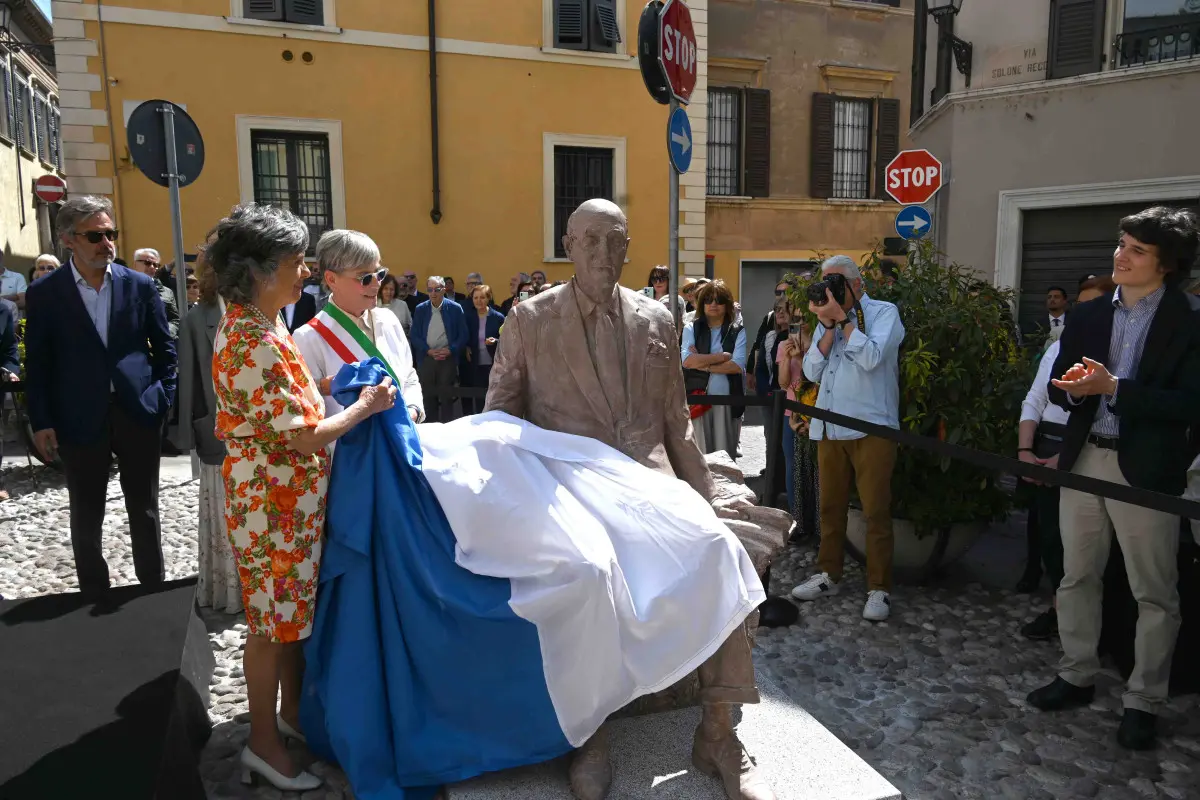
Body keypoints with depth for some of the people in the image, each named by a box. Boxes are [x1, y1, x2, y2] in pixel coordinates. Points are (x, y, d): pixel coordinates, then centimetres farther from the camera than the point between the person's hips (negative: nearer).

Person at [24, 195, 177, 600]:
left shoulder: (140, 284, 1)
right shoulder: (44, 293, -2)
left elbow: (165, 348, 7)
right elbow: (37, 364, 0)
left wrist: (163, 398, -1)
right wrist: (41, 422, -4)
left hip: (138, 413, 1)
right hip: (80, 419, -1)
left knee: (144, 511, 12)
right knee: (86, 518, 11)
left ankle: (154, 590, 27)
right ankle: (94, 597, 26)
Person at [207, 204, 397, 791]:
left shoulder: (256, 326, 8)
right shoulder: (254, 344, -24)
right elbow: (303, 435, -24)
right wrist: (366, 406, -13)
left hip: (292, 499, 9)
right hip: (273, 501, -9)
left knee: (294, 609, 20)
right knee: (273, 621, 5)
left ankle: (293, 709, 38)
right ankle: (264, 743, 23)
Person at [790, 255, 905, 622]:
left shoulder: (883, 312, -1)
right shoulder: (828, 319, 14)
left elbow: (871, 358, -17)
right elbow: (812, 371, 4)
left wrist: (842, 319, -13)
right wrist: (830, 327, -5)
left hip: (871, 427, -6)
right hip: (829, 427, 6)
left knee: (876, 510, -1)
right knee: (830, 506, 13)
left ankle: (879, 588, 7)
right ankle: (828, 575, 26)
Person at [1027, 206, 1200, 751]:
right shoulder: (1087, 316, 8)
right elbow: (1058, 387, 8)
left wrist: (1111, 387, -23)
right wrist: (1074, 388, -14)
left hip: (1146, 471, -5)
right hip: (1084, 461, 5)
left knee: (1154, 593, 7)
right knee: (1077, 577, 15)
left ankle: (1143, 702, 21)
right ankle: (1077, 676, 32)